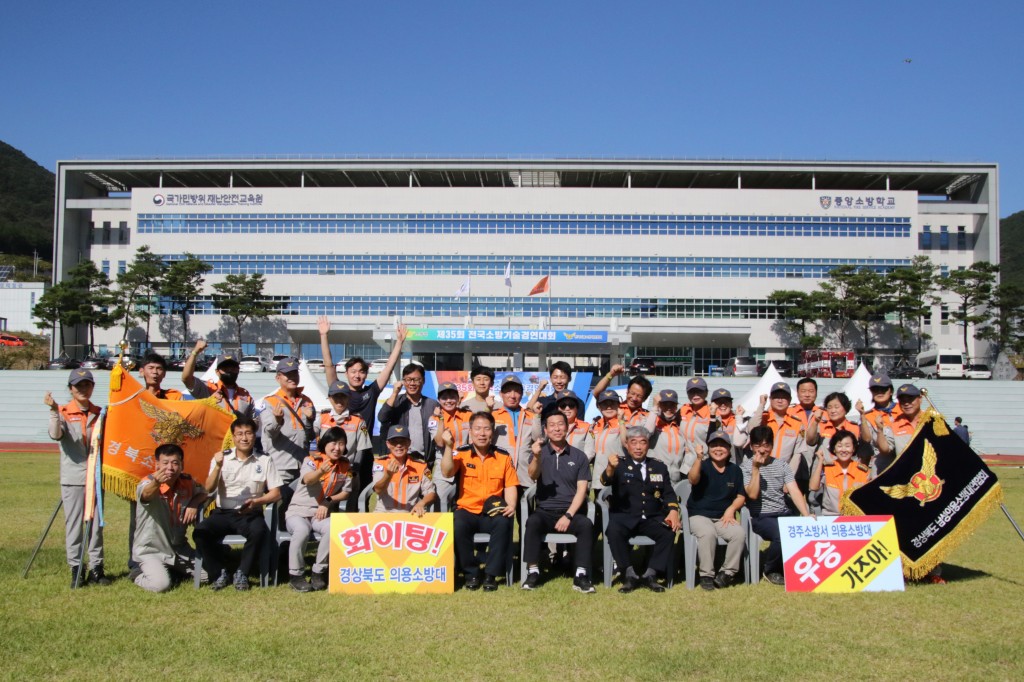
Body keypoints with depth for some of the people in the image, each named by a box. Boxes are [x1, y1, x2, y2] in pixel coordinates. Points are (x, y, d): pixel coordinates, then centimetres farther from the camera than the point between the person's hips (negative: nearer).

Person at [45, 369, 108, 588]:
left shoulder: (100, 413, 9)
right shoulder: (63, 413, -1)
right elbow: (55, 435, -21)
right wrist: (54, 411, -31)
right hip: (73, 478, -3)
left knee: (96, 523, 7)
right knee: (73, 523, 0)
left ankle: (96, 567, 14)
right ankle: (76, 568, 8)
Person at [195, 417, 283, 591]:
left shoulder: (265, 461, 5)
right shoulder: (222, 458, 7)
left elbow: (276, 493, 3)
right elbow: (209, 488, -4)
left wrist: (256, 501, -16)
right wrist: (218, 466, -20)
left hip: (250, 514, -1)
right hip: (223, 513, 1)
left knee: (259, 531, -34)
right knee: (200, 532, -27)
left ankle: (242, 574, -12)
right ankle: (219, 573, -6)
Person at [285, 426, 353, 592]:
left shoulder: (345, 466, 6)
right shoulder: (312, 460, -8)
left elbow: (346, 492, 7)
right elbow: (307, 480, -29)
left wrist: (328, 502, -11)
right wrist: (321, 471, -52)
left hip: (323, 513, 3)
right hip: (298, 511, -3)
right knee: (302, 530, -36)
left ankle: (318, 572, -13)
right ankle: (296, 575, -16)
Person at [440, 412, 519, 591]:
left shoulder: (503, 456, 9)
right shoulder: (461, 454, 4)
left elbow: (510, 486, 7)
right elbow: (446, 472, -13)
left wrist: (511, 506, -12)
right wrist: (448, 447, -24)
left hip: (493, 514, 1)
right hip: (467, 510, -1)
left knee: (504, 522, -32)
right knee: (458, 524, -33)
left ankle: (491, 574, -18)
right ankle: (471, 573, -13)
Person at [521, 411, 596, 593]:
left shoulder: (579, 456, 8)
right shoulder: (540, 452, 7)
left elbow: (581, 490, 2)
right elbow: (532, 476, -13)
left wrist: (568, 516, -12)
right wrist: (536, 457, -34)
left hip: (571, 512, 0)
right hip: (545, 511, 0)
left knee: (586, 524, -29)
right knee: (533, 521, -31)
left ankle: (581, 575, -27)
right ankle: (533, 572, -24)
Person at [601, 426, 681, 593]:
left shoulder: (659, 466, 16)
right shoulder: (620, 464, 6)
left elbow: (669, 493, 10)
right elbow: (606, 480, -14)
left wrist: (673, 511, -12)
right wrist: (610, 468, -39)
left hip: (652, 519, 2)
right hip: (624, 517, -2)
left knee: (670, 531, -27)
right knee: (614, 531, -33)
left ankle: (650, 575, -18)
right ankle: (629, 575, -22)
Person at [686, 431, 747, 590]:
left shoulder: (735, 470, 11)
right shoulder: (703, 465, -1)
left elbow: (741, 496, 14)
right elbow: (692, 480, -23)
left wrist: (731, 509, -7)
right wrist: (699, 458, -38)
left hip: (724, 517, 4)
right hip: (699, 515, -4)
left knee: (739, 533, -25)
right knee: (708, 533, -35)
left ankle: (728, 572, -10)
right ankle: (706, 574, -21)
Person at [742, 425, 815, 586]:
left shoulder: (782, 464, 11)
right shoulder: (746, 467, 1)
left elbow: (794, 491, -1)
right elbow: (752, 494, -12)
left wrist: (806, 515, -15)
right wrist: (756, 468, -17)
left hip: (784, 515, 4)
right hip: (761, 517, -4)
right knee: (782, 535, -34)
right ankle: (770, 571, -4)